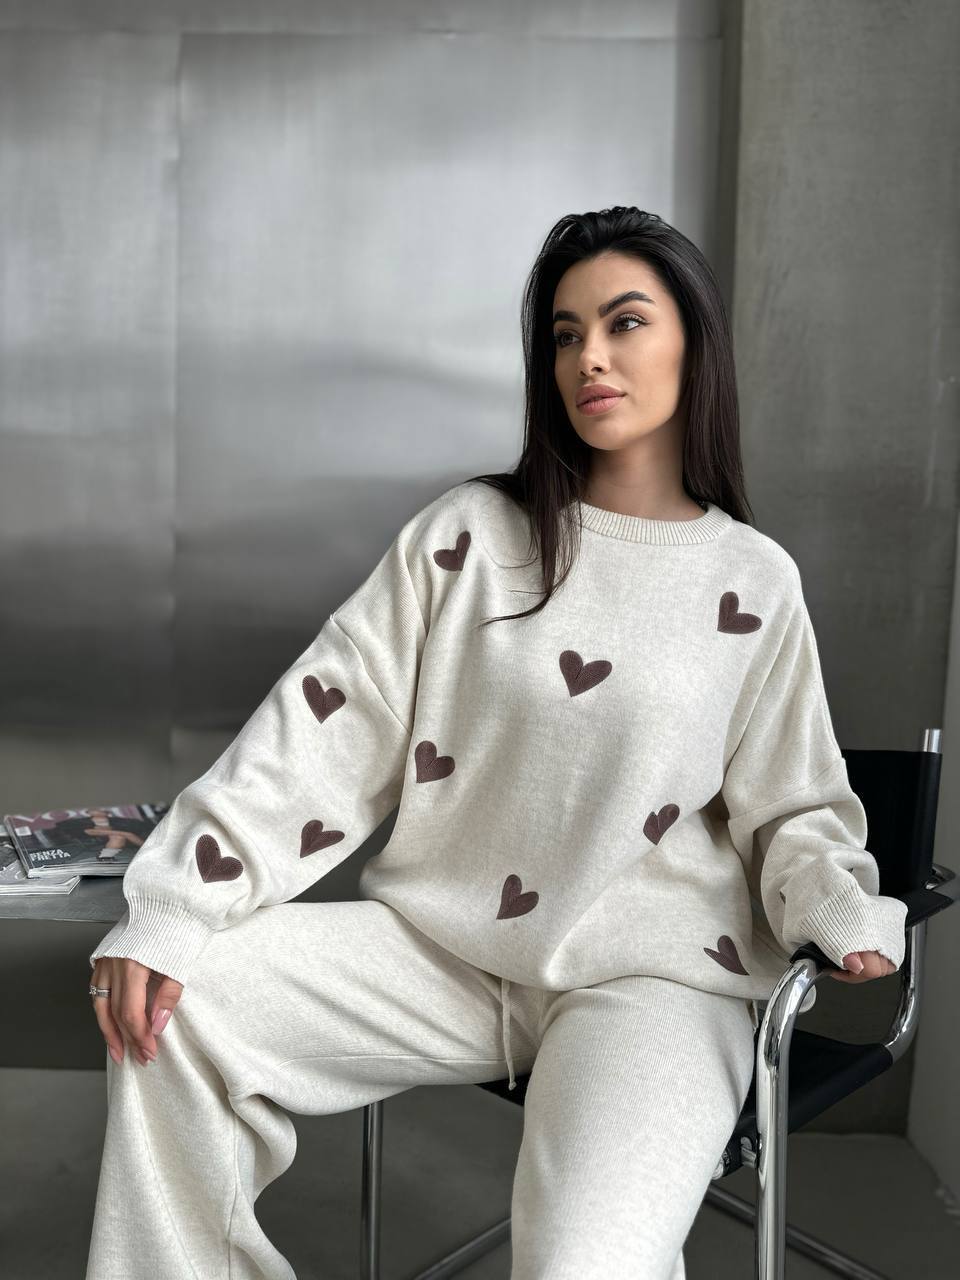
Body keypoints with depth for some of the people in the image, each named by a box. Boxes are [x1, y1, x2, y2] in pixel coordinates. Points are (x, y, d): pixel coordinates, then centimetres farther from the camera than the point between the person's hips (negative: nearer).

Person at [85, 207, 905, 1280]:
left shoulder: (755, 582, 3)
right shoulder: (469, 533, 3)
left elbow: (791, 809, 10)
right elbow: (326, 730, -3)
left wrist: (839, 909, -13)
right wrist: (166, 908, -11)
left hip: (648, 974, -2)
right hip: (439, 942, 3)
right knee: (171, 1007, -15)